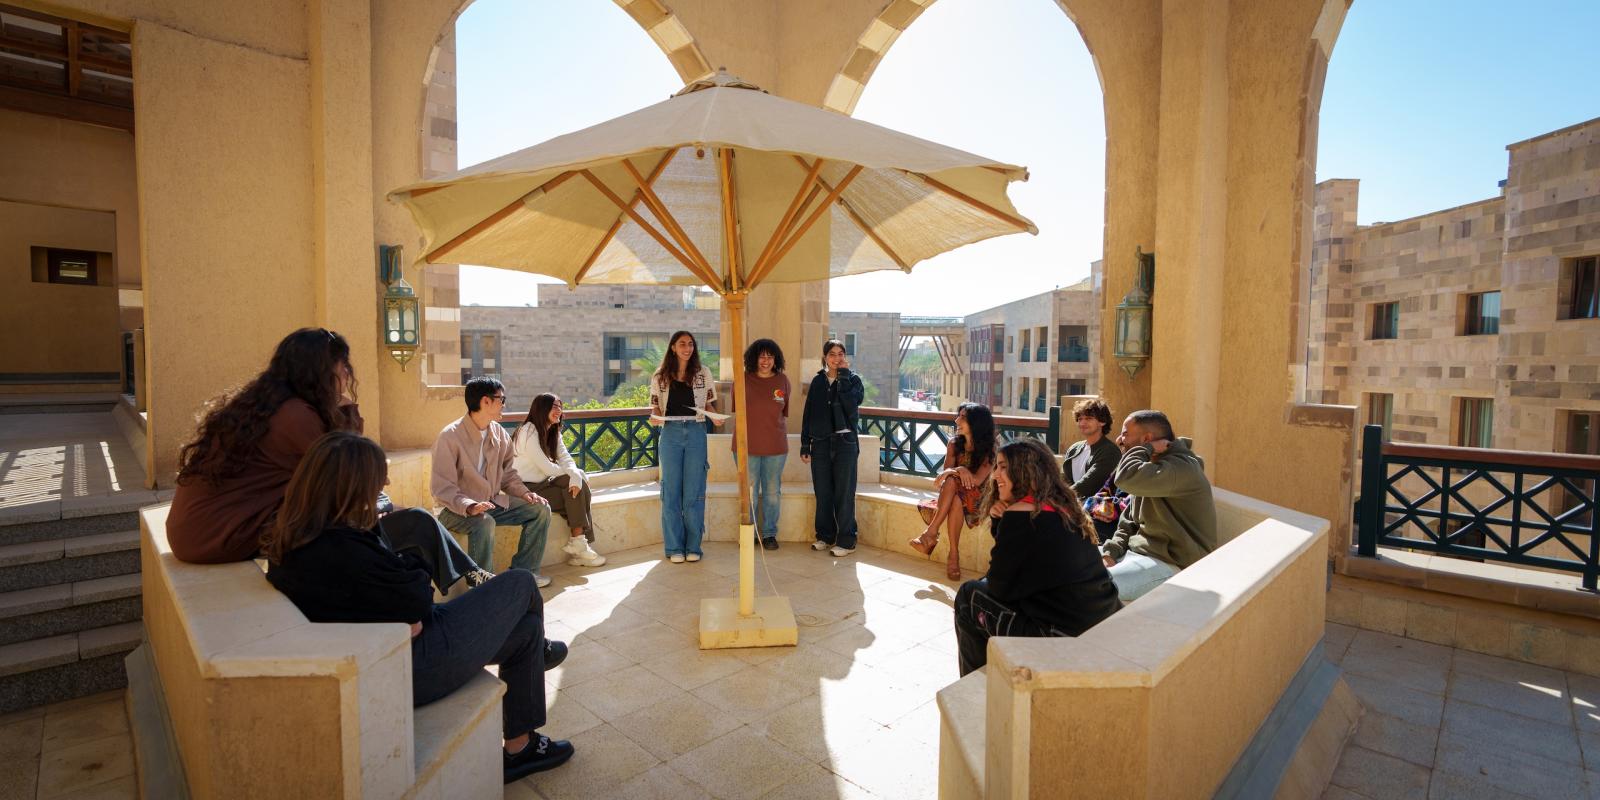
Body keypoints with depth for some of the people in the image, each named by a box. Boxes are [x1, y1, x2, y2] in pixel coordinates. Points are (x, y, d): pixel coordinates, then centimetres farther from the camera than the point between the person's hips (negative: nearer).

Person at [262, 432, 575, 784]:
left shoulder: (288, 543, 0)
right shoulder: (342, 550, -32)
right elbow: (418, 601, -20)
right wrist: (404, 562, -5)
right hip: (409, 672, -10)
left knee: (524, 627, 18)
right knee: (519, 584, 5)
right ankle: (534, 666, 34)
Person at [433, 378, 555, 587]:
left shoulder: (500, 434, 4)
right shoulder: (450, 437, -17)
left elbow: (508, 473, 13)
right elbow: (442, 488, -21)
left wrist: (524, 493, -6)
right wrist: (469, 506, -37)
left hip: (493, 503, 7)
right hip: (458, 510, -7)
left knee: (540, 508, -4)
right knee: (484, 522, -37)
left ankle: (522, 570, 3)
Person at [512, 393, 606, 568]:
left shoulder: (553, 432, 12)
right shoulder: (529, 431, -15)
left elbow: (566, 458, -1)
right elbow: (545, 467, -19)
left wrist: (575, 475, -22)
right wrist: (571, 475, -6)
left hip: (543, 483, 8)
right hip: (527, 489, -8)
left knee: (579, 485, -14)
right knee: (575, 495, -18)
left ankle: (579, 544, -14)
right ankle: (577, 544, -9)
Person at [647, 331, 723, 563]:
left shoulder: (703, 374, 8)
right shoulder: (660, 376, 7)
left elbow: (710, 404, 10)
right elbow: (655, 407, 9)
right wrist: (655, 418, -13)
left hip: (696, 433, 0)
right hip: (670, 433, 0)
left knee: (694, 492, 2)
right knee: (671, 492, 3)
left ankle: (693, 546, 11)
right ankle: (674, 547, 12)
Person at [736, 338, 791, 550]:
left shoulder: (782, 380, 3)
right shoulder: (743, 380, -2)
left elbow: (784, 414, 10)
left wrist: (784, 439, 12)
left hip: (776, 446, 2)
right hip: (747, 445, -1)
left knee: (773, 492, 10)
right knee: (749, 492, 6)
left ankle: (770, 533, 23)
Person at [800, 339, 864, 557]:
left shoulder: (853, 379, 1)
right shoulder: (817, 381, 9)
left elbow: (852, 405, -18)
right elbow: (808, 414, 10)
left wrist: (843, 376, -13)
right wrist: (805, 444, 6)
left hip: (844, 443, -3)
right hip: (820, 443, 3)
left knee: (844, 494, 0)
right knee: (822, 493, 8)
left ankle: (846, 541, 8)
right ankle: (825, 536, 22)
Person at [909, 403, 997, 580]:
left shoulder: (988, 450, -7)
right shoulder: (954, 443, 5)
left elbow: (977, 480, -18)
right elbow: (946, 471, -6)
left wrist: (952, 473, -27)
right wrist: (959, 471, -28)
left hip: (976, 499, -3)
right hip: (952, 495, 3)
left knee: (951, 482, -35)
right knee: (953, 494, -35)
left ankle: (931, 532, -36)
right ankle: (954, 554, -38)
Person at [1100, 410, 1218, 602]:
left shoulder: (1181, 467, -17)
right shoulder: (1148, 468, 14)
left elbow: (1127, 478, -35)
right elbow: (1128, 523, 16)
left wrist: (1145, 449, -16)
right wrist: (1110, 553, -2)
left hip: (1169, 564, -9)